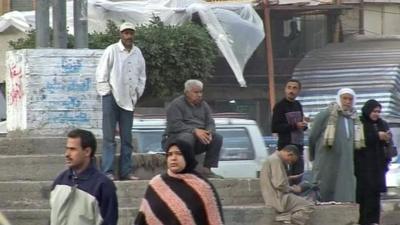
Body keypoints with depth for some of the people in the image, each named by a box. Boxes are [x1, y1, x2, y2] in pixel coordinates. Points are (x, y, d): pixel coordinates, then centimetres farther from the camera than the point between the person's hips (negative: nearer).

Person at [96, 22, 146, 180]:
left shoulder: (137, 53, 8)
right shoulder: (112, 51, -7)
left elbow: (142, 76, 18)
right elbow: (101, 74, -6)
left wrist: (137, 93, 10)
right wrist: (107, 93, -8)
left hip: (128, 100, 5)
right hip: (112, 98, -5)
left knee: (127, 138, 8)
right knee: (109, 137, -5)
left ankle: (126, 171, 13)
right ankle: (107, 172, -6)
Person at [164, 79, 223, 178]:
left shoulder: (203, 105, 16)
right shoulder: (176, 104, -5)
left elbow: (210, 123, 10)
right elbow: (175, 125, -18)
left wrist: (209, 133, -16)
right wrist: (194, 131, -28)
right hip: (175, 137, -6)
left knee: (217, 138, -16)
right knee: (187, 137, -39)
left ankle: (207, 170, -17)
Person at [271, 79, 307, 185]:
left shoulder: (298, 105, 14)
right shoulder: (280, 106, -7)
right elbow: (274, 128, -15)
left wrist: (304, 124, 1)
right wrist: (294, 126, -19)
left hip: (298, 146, 7)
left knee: (297, 180, 11)